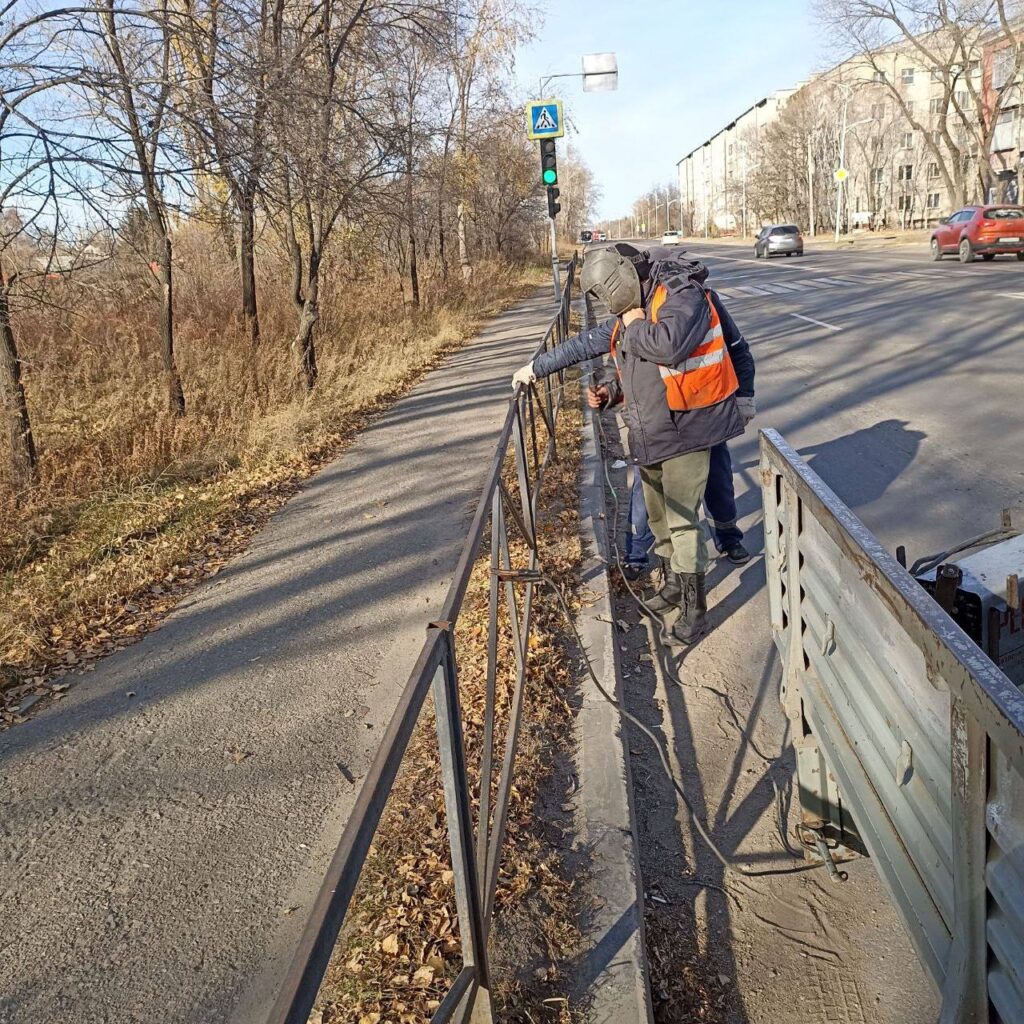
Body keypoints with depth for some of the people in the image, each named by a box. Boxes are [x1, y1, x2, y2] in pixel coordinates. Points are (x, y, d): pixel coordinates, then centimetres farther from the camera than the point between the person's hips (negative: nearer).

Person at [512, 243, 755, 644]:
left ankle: (694, 608, 6)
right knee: (658, 516, 18)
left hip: (685, 430, -9)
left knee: (682, 520, -5)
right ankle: (673, 583, 36)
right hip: (648, 434, 9)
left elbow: (669, 345, -36)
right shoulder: (632, 311, 10)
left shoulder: (682, 295, -17)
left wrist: (635, 328, -19)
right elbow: (586, 344, 22)